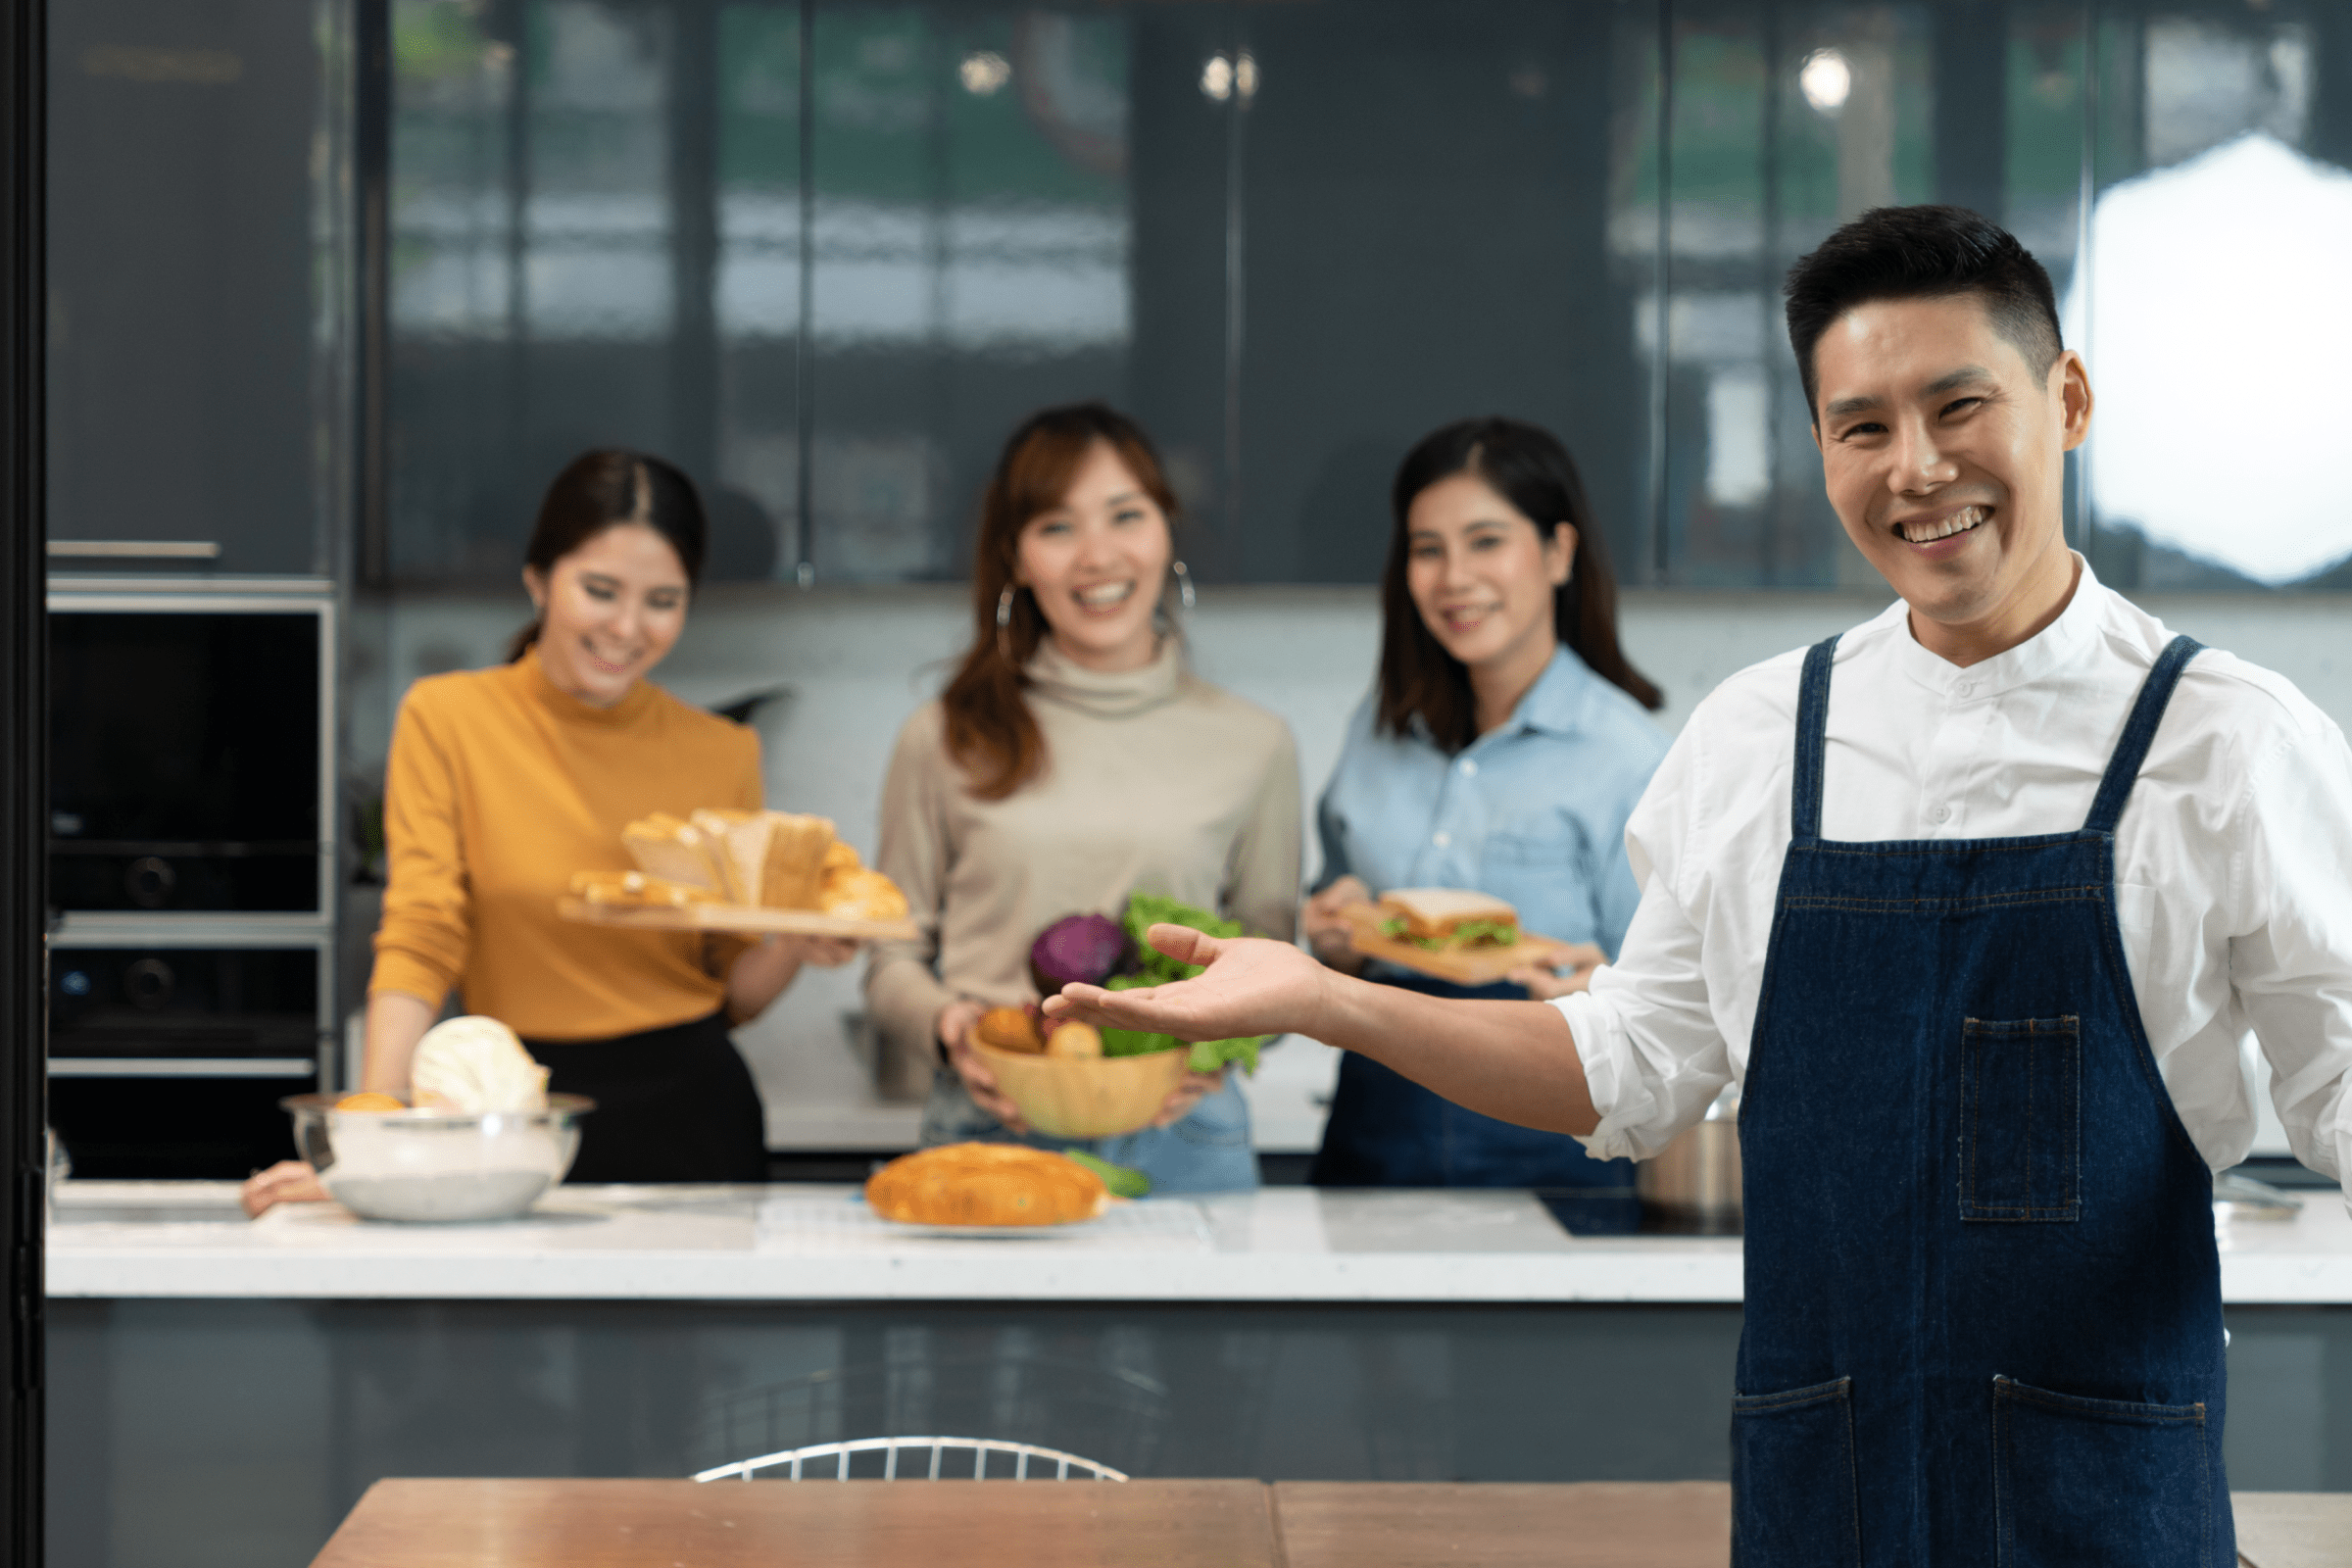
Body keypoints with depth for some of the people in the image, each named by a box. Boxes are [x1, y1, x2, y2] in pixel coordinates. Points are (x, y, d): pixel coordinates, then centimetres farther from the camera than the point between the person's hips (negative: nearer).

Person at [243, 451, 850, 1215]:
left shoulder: (721, 754, 4)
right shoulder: (447, 718, -2)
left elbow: (734, 995, 9)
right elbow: (419, 943, -9)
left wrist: (794, 947, -13)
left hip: (691, 1118, 2)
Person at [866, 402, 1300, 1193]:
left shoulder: (1252, 745, 9)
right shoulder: (947, 740, 6)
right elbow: (893, 957, 10)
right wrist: (943, 1026, -11)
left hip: (1178, 1139, 1)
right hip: (985, 1131, 0)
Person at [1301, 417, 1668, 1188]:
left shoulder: (1629, 760, -3)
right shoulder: (1380, 728, 13)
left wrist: (1597, 1000, -22)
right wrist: (1337, 943, 2)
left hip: (1546, 1149, -4)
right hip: (1372, 1138, 4)